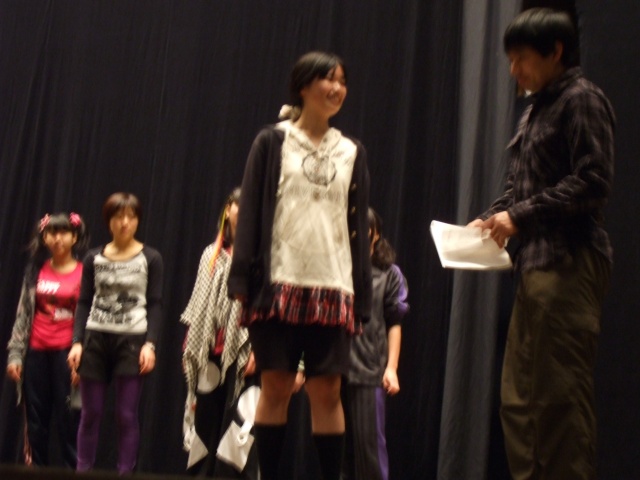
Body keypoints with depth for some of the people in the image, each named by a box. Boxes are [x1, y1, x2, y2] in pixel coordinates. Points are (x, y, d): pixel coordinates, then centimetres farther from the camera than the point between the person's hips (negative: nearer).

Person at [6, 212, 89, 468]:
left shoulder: (84, 273, 0)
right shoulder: (36, 270, 10)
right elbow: (22, 314, 11)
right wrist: (14, 354, 5)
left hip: (67, 352, -3)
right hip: (36, 352, 3)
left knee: (68, 418, -3)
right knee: (35, 420, 7)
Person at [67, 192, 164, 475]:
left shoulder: (150, 258, 4)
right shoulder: (94, 258, 9)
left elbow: (155, 305, 0)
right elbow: (84, 303, 8)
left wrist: (150, 343, -12)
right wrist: (77, 341, -4)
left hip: (132, 339, -2)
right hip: (95, 337, 2)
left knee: (126, 415, -3)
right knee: (90, 414, 3)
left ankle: (125, 474, 2)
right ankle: (82, 472, 10)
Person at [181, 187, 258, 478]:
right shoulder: (212, 254, 18)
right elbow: (199, 306, 18)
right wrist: (190, 346, 11)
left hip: (242, 352, -5)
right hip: (211, 353, 5)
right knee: (206, 422, 5)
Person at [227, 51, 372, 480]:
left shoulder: (352, 153, 13)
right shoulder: (272, 143, 6)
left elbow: (359, 228, 12)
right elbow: (250, 215, 1)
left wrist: (362, 299, 7)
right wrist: (243, 281, -8)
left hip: (332, 287, 2)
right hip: (280, 282, -2)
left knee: (327, 392, 0)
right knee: (275, 386, -1)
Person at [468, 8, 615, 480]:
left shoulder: (581, 99, -5)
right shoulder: (537, 109, 20)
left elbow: (593, 181, -15)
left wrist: (520, 216, -14)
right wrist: (491, 218, 6)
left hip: (569, 263, -9)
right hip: (537, 264, 9)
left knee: (561, 395, -7)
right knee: (519, 396, 10)